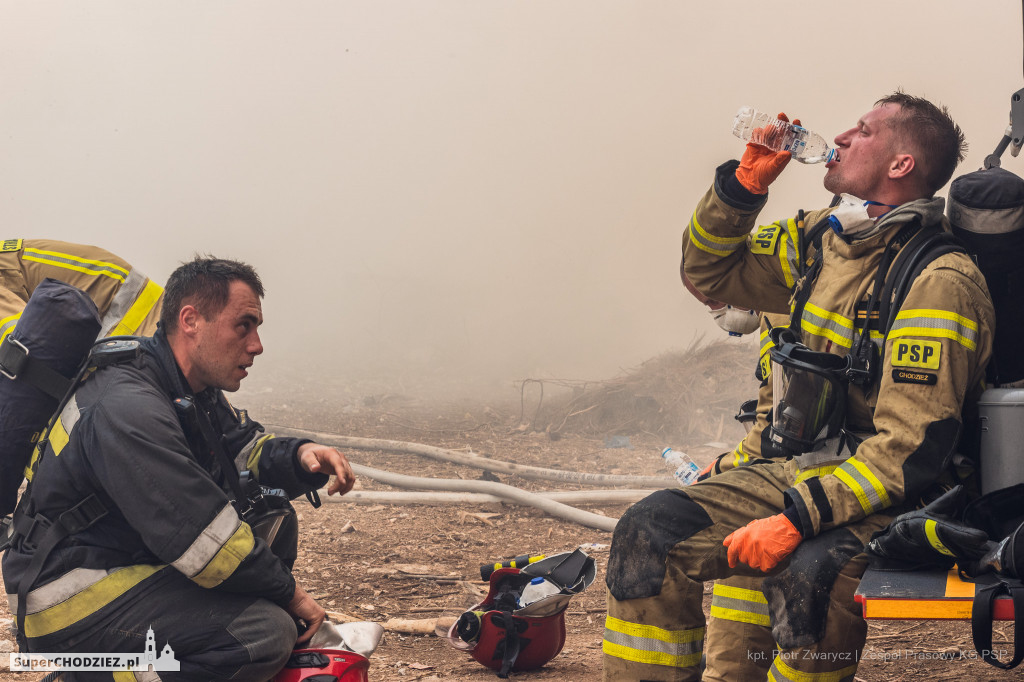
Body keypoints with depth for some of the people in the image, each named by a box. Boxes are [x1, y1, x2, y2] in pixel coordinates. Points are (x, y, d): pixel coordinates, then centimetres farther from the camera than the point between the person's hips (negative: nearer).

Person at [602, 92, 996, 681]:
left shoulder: (940, 280, -16)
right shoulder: (822, 241, 9)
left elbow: (912, 450, -22)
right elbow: (712, 272, 22)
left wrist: (796, 520, -27)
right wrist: (746, 183, 5)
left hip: (883, 499, -7)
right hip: (793, 472, 8)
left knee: (810, 572, -38)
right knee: (652, 529, -10)